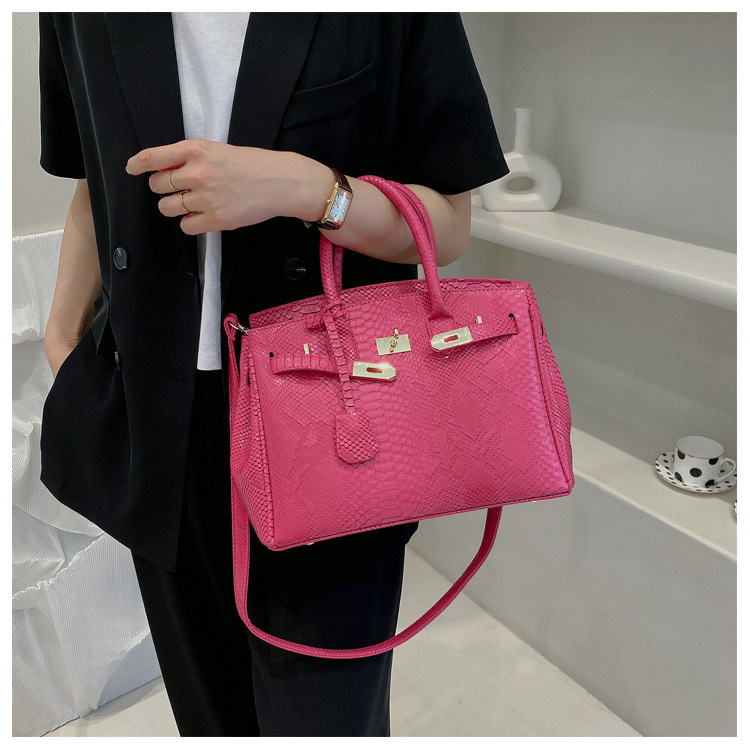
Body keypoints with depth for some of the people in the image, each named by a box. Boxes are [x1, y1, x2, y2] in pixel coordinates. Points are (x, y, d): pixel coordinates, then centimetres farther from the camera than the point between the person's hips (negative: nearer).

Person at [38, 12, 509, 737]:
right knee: (212, 706, 22)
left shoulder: (393, 18, -5)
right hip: (160, 424, 4)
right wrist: (64, 333, 13)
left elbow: (448, 227, -5)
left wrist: (306, 187, -20)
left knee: (324, 712, 5)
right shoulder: (82, 20, 6)